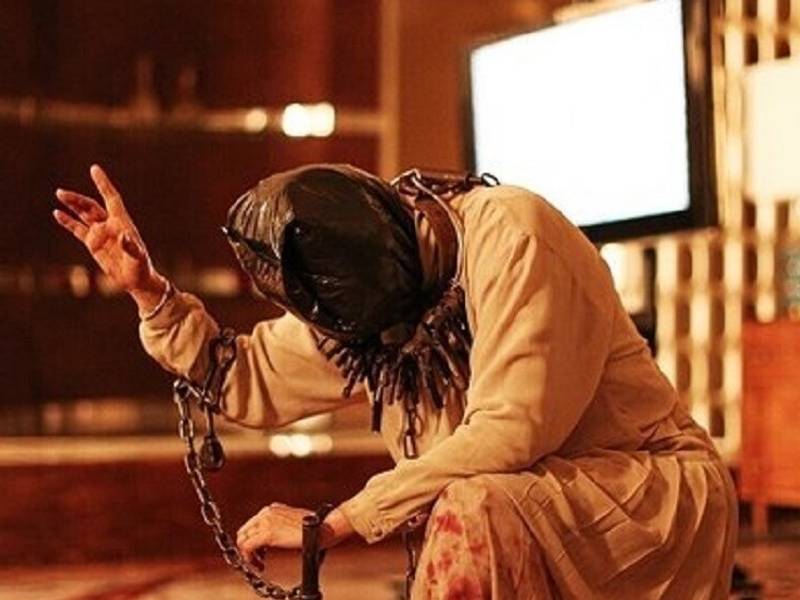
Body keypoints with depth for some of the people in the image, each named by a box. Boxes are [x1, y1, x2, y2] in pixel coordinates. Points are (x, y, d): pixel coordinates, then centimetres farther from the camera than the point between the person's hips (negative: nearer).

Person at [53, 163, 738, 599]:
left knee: (471, 512, -35)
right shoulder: (366, 298, 4)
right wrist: (147, 288, 3)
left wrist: (335, 523, -23)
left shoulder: (510, 233, -21)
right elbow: (252, 382, 16)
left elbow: (511, 430, -28)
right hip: (530, 518, 8)